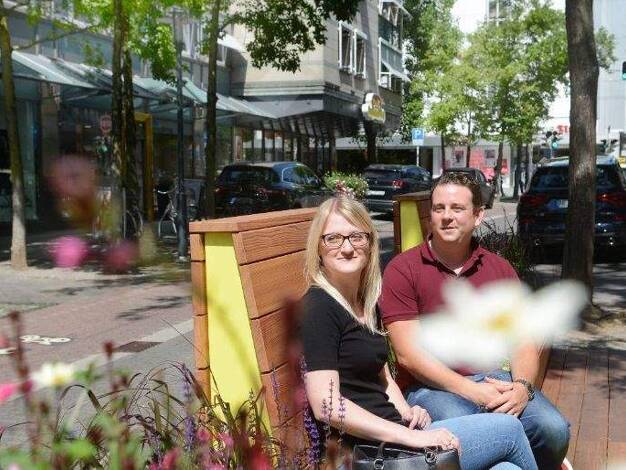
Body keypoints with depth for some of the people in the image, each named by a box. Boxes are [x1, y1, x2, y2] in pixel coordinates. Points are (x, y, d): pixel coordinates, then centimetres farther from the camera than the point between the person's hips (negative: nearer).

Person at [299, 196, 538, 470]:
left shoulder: (367, 304, 13)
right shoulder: (319, 307, -13)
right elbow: (326, 405, -21)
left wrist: (407, 412, 2)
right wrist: (410, 436, -21)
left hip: (394, 430, 8)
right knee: (509, 428, 1)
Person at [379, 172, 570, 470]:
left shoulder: (500, 269, 13)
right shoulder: (402, 270, -2)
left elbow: (522, 342, 9)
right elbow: (408, 354, -10)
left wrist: (522, 386, -12)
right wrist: (472, 391, -16)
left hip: (492, 377, 4)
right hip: (430, 385, -4)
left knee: (554, 429, -21)